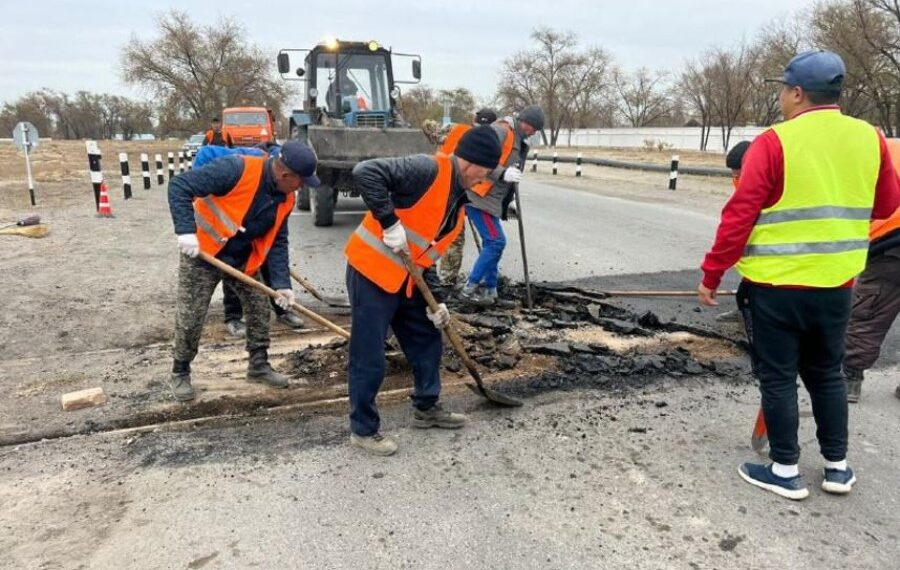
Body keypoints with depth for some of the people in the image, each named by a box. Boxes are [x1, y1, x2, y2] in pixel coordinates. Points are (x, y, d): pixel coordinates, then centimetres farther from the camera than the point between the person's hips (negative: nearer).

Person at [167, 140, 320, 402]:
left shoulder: (285, 199, -5)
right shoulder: (236, 169, -28)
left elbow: (277, 242, 1)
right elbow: (179, 186, -27)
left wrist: (281, 283, -9)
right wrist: (186, 231, -36)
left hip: (242, 261, 6)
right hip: (202, 254, -6)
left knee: (259, 310, 8)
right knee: (190, 319, -1)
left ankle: (259, 365, 25)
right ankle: (180, 373, 20)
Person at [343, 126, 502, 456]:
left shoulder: (457, 199, 12)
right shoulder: (428, 170, -17)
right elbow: (366, 173, -27)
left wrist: (435, 299, 6)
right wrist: (389, 223, -27)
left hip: (405, 278, 9)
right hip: (372, 270, -9)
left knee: (427, 340, 18)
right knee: (369, 358, -1)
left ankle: (426, 408, 36)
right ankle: (363, 429, 16)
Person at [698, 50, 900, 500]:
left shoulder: (774, 143, -13)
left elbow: (739, 216, -15)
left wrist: (712, 274, -7)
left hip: (775, 286, -5)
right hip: (836, 284, 5)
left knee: (778, 378, 8)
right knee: (827, 374, 20)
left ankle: (785, 471, 17)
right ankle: (837, 466, 30)